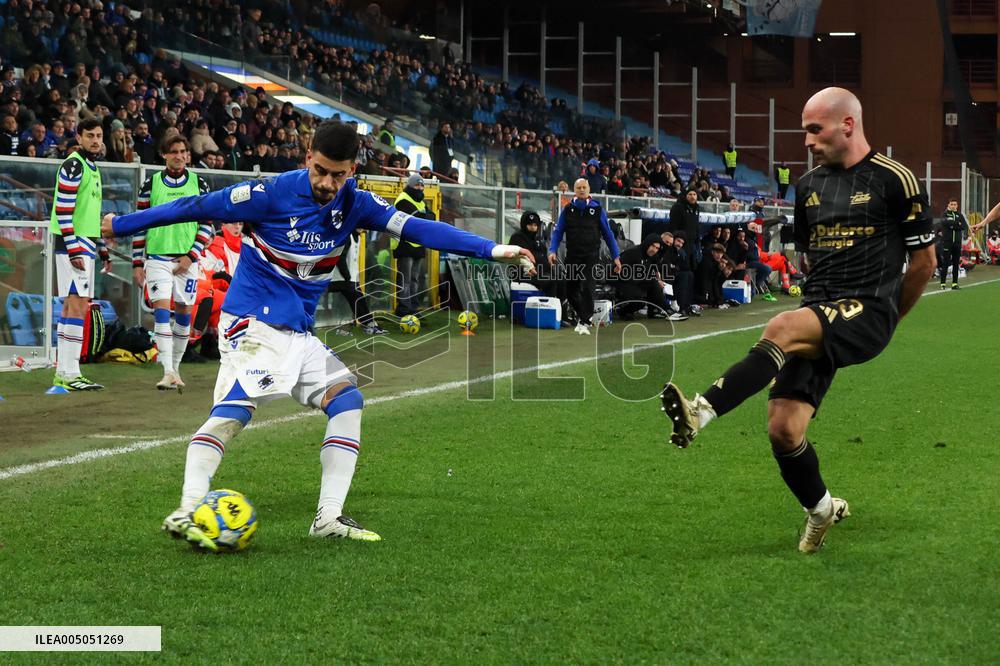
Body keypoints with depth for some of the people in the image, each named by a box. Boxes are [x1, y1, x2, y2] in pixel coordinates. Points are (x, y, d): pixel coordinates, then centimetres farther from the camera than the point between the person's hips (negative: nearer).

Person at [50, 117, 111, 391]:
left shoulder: (93, 168, 20)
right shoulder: (73, 166, -10)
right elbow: (63, 211, -17)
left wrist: (102, 248, 22)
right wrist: (74, 249, -22)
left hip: (86, 244, 10)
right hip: (73, 244, -10)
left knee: (71, 306, 9)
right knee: (77, 305, -14)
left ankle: (63, 373, 12)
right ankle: (69, 374, -16)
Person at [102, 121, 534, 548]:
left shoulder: (353, 204, 1)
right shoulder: (272, 194, -14)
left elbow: (416, 227, -4)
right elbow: (197, 207, -6)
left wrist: (491, 250, -12)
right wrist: (121, 225, 1)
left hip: (298, 332, 7)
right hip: (252, 322, -7)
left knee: (348, 401, -2)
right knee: (234, 408, -24)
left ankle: (329, 517, -1)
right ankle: (186, 512, -32)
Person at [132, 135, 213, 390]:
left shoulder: (199, 183, 5)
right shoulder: (151, 184, 3)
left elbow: (207, 225, 5)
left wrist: (191, 256, -6)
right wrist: (137, 264, 3)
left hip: (187, 259, 1)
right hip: (157, 256, -1)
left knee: (183, 311, 5)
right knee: (161, 309, -13)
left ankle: (175, 368, 18)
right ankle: (168, 373, -18)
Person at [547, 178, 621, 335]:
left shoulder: (597, 210, 1)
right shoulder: (567, 210, 5)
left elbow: (608, 234, 6)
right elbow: (558, 232, 5)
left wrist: (616, 256, 3)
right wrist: (552, 250, -11)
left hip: (591, 257, -3)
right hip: (572, 256, 3)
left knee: (587, 288, -16)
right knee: (570, 290, 7)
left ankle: (585, 322, -9)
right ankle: (582, 314, 32)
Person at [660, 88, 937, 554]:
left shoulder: (894, 180, -3)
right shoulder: (809, 185, 15)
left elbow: (924, 260, 3)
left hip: (867, 314, -6)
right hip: (819, 314, 6)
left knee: (782, 328, -35)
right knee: (783, 430, -7)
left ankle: (701, 412, -45)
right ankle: (821, 510, 19)